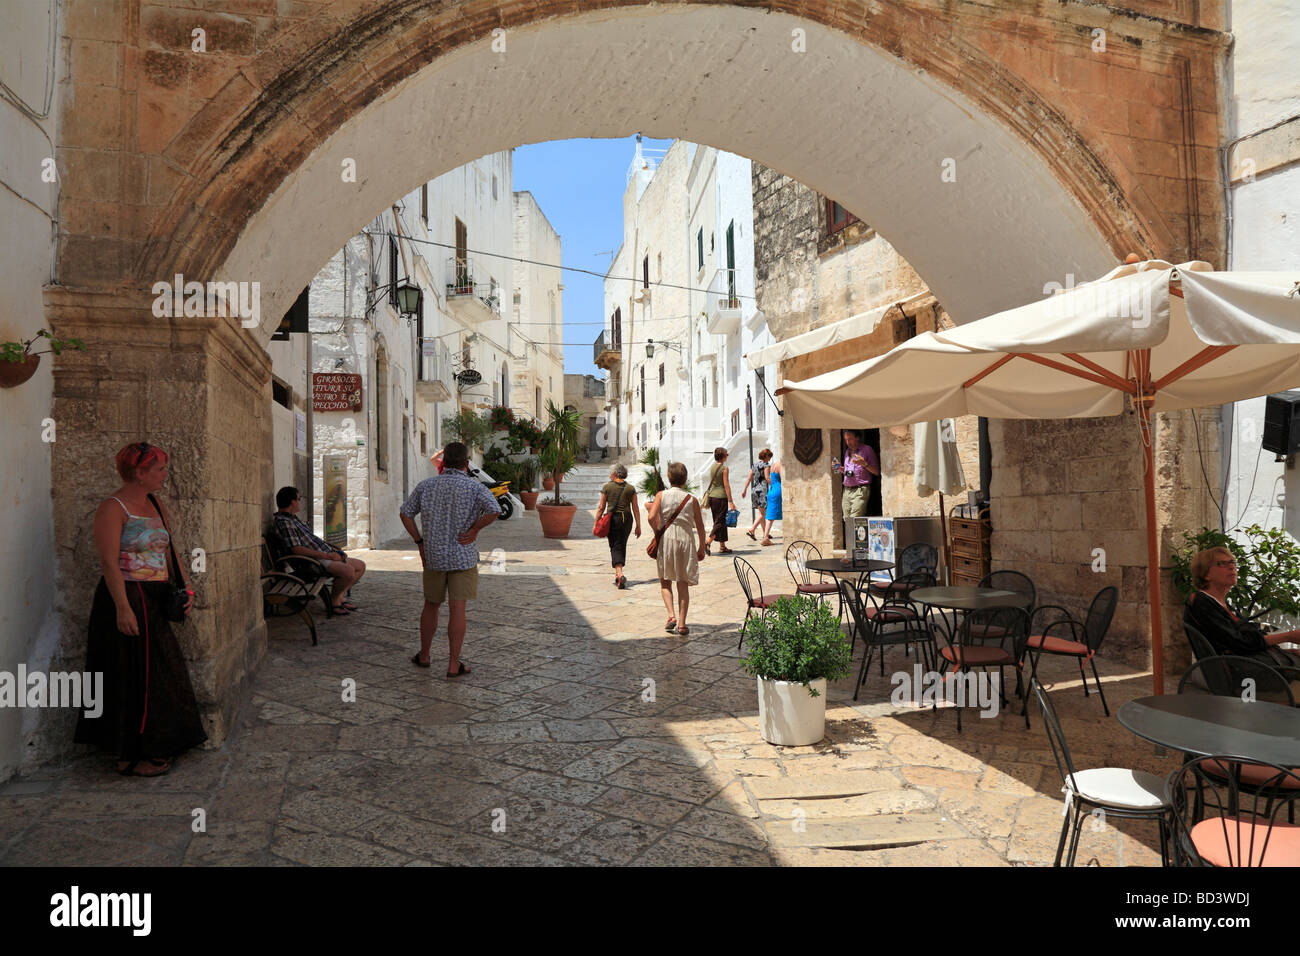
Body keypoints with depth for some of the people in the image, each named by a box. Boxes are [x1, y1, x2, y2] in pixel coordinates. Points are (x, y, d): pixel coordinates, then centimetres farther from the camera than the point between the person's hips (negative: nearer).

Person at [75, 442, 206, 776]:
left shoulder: (156, 505, 13)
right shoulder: (113, 507, -12)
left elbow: (168, 552, 17)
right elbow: (109, 561, -19)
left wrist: (185, 586, 6)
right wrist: (123, 607, -24)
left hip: (156, 601, 8)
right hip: (127, 599, -8)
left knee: (160, 672, 12)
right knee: (135, 676, -1)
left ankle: (154, 748, 25)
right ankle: (131, 757, 11)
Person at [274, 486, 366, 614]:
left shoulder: (294, 518, 18)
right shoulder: (283, 522, -15)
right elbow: (297, 549, -23)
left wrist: (333, 550, 11)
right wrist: (328, 555, -22)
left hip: (325, 554, 11)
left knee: (361, 565, 7)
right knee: (348, 570, -30)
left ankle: (341, 596, 10)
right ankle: (334, 600, -7)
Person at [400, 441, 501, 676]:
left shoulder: (426, 485, 4)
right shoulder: (474, 487, -8)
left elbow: (406, 514, 7)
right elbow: (494, 510, -23)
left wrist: (419, 542, 10)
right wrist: (475, 529, -10)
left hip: (433, 556, 3)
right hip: (463, 557, -3)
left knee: (431, 606, 18)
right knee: (457, 609, -1)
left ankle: (424, 655, 30)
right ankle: (454, 664, 2)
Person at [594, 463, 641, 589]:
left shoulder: (607, 487, -2)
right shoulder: (631, 488, 4)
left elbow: (601, 507, -2)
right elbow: (635, 509, 3)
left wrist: (595, 523, 4)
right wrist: (638, 526, 7)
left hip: (612, 518, -2)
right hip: (627, 519, 2)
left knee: (615, 547, 0)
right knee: (622, 546, 15)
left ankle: (619, 574, -19)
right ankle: (618, 575, 24)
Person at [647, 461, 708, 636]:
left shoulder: (661, 495, -1)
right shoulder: (691, 499, 2)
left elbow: (651, 517, -16)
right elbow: (700, 526, 4)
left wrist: (659, 532, 2)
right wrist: (702, 548, 14)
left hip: (666, 539, -1)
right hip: (686, 539, 1)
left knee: (665, 581, 14)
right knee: (683, 584, 8)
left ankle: (671, 615, -4)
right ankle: (682, 624, 7)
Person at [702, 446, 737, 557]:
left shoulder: (712, 467, 8)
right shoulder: (724, 468, -11)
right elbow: (726, 485, -13)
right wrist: (730, 501, -11)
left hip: (712, 496, 7)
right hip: (721, 497, -7)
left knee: (718, 521, 14)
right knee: (720, 522, -3)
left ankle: (722, 546, 19)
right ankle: (708, 542, -18)